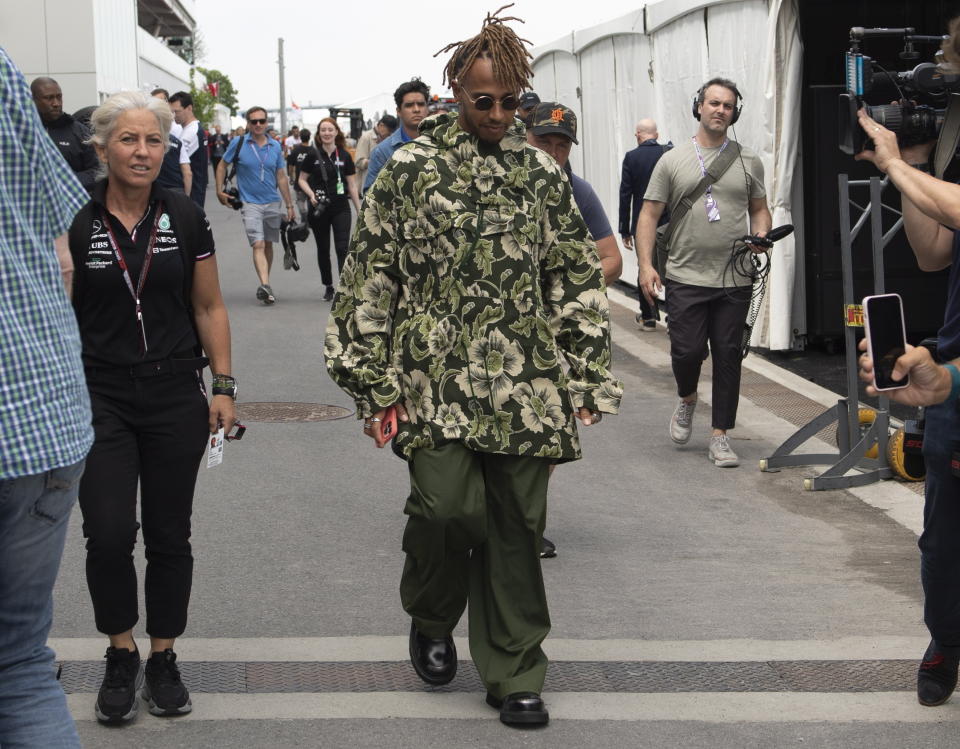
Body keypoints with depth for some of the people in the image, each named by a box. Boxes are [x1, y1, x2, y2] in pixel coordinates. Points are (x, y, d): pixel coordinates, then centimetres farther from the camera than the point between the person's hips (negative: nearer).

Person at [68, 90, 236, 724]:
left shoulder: (185, 218, 2)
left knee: (169, 534, 7)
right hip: (100, 399, -1)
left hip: (175, 398, 2)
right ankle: (122, 656, 13)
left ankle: (163, 658, 23)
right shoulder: (72, 222, -3)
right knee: (108, 534, -9)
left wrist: (223, 385, 2)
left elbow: (209, 307, 9)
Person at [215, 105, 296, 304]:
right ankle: (265, 286, -29)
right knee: (258, 245, -17)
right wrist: (219, 191, 2)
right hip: (250, 203, -4)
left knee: (268, 245, 12)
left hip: (272, 202, 4)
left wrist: (289, 205, 10)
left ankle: (265, 285, 25)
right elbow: (222, 166, 8)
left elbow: (281, 178, 10)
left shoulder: (275, 146, 5)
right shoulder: (238, 143, -4)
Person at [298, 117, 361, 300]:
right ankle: (328, 287, 25)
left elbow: (352, 184, 6)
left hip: (341, 208, 0)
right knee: (323, 249, 10)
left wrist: (360, 210, 4)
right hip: (319, 209, 0)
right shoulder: (313, 155, -1)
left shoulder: (344, 156, 3)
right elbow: (302, 179, 5)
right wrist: (311, 194, -14)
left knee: (342, 248, -11)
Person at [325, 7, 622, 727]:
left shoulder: (543, 174, 9)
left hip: (524, 387, 3)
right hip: (437, 378, -2)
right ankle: (432, 621, 17)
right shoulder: (410, 169, 2)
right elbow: (370, 277, 2)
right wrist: (376, 382, -3)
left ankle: (513, 675, 17)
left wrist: (585, 377, 7)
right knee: (446, 506, -15)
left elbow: (578, 280, 13)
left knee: (516, 526, 4)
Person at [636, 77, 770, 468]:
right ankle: (687, 400, 28)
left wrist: (761, 235, -5)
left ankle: (720, 437, 9)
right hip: (686, 278, -2)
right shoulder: (672, 161, 3)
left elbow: (759, 208, 18)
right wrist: (645, 265, -9)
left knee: (728, 356, 2)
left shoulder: (748, 161, 9)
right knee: (687, 350, -6)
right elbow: (649, 215, 2)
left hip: (734, 281, 2)